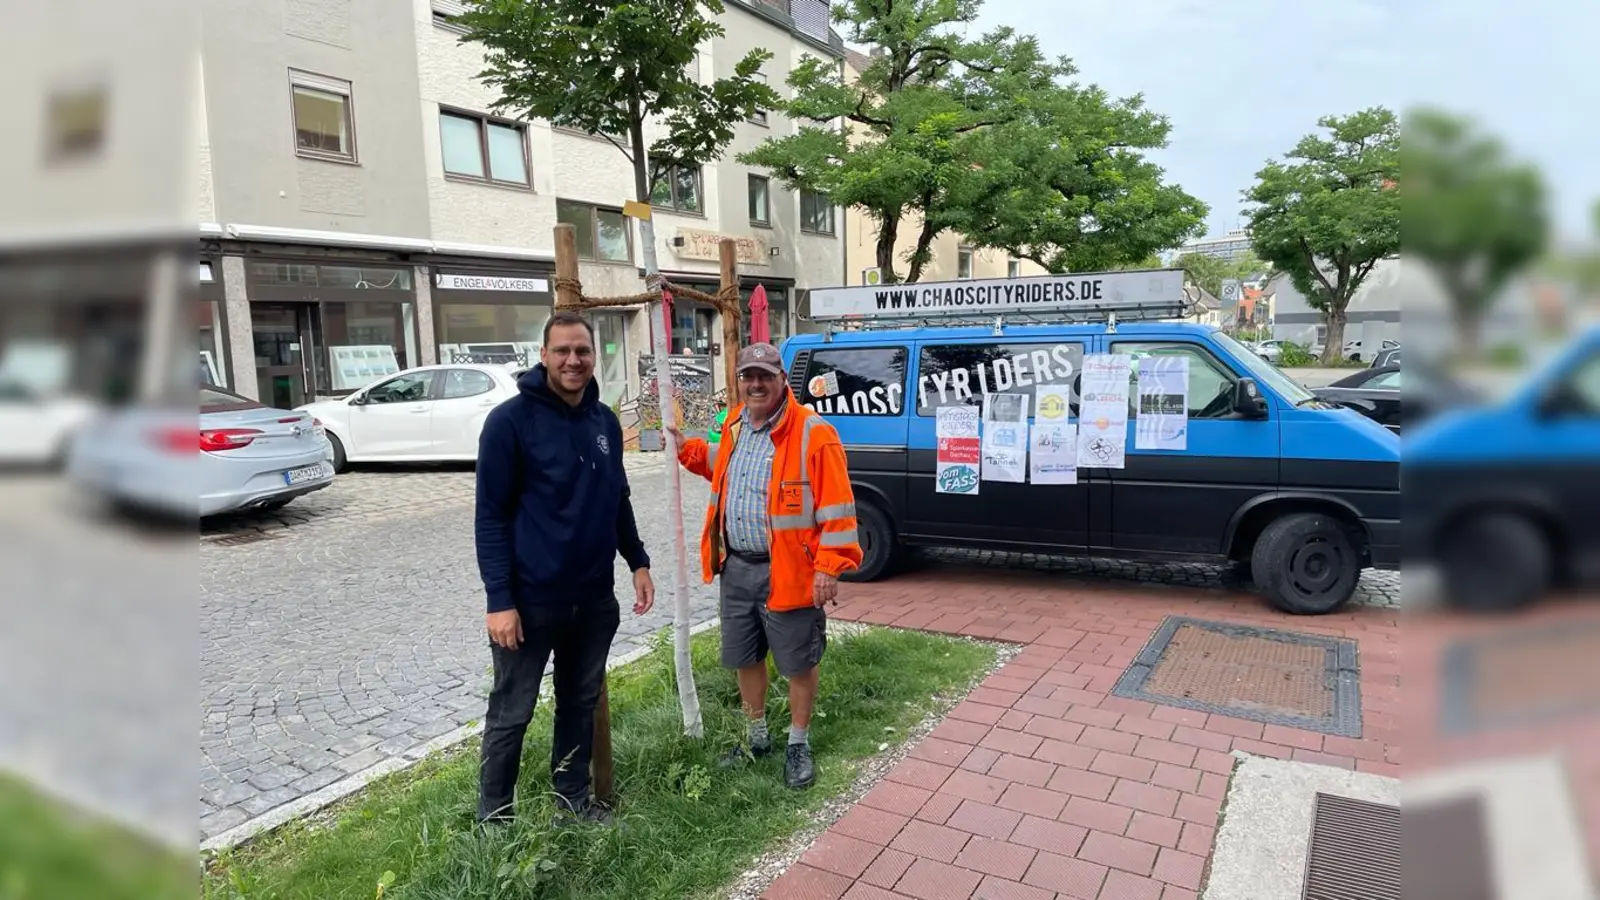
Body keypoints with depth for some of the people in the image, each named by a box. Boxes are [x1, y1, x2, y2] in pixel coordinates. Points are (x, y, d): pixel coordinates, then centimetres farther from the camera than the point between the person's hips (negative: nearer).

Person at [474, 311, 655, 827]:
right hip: (531, 600, -5)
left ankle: (574, 802, 34)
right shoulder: (510, 420, -12)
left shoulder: (605, 421, 6)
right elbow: (491, 516, -13)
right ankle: (493, 820, 25)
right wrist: (499, 599, -17)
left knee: (581, 704, 17)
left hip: (595, 598, 6)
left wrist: (638, 561, 12)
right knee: (511, 714, 8)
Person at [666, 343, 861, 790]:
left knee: (798, 663, 8)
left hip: (788, 573, -6)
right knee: (746, 658, 19)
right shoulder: (735, 426, 8)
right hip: (737, 568, 7)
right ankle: (757, 736, 39)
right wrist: (688, 450, 17)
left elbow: (836, 505, -16)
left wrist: (828, 567, -19)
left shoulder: (813, 433, -15)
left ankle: (798, 745, 29)